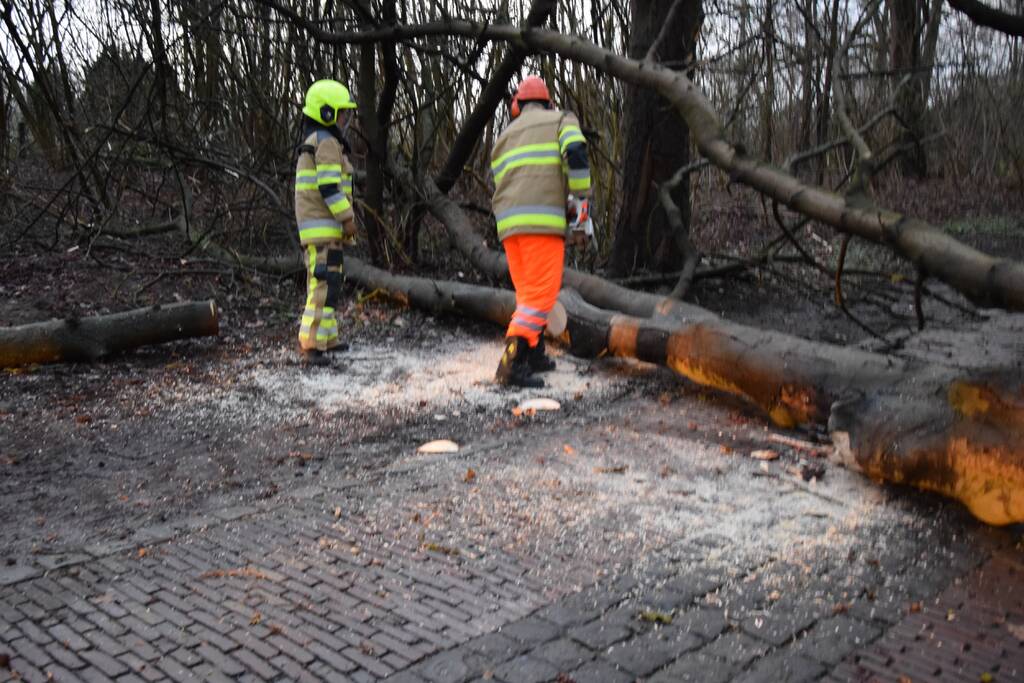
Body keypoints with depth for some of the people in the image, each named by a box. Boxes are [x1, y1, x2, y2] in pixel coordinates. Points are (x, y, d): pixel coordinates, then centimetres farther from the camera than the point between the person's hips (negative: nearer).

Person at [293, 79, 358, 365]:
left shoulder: (313, 143, 20)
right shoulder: (327, 142, -13)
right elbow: (329, 187, -20)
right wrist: (348, 219, -16)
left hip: (315, 226, 11)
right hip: (323, 226, -11)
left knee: (323, 282, 14)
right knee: (325, 283, -13)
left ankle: (326, 338, 20)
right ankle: (311, 344, -15)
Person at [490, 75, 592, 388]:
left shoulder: (505, 136, 26)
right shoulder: (561, 119, 13)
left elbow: (500, 183, 21)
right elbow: (575, 154, -8)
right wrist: (582, 199, 0)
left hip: (507, 222, 6)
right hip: (543, 220, -6)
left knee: (528, 291, 18)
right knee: (542, 293, -8)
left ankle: (534, 355, 23)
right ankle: (511, 364, -19)